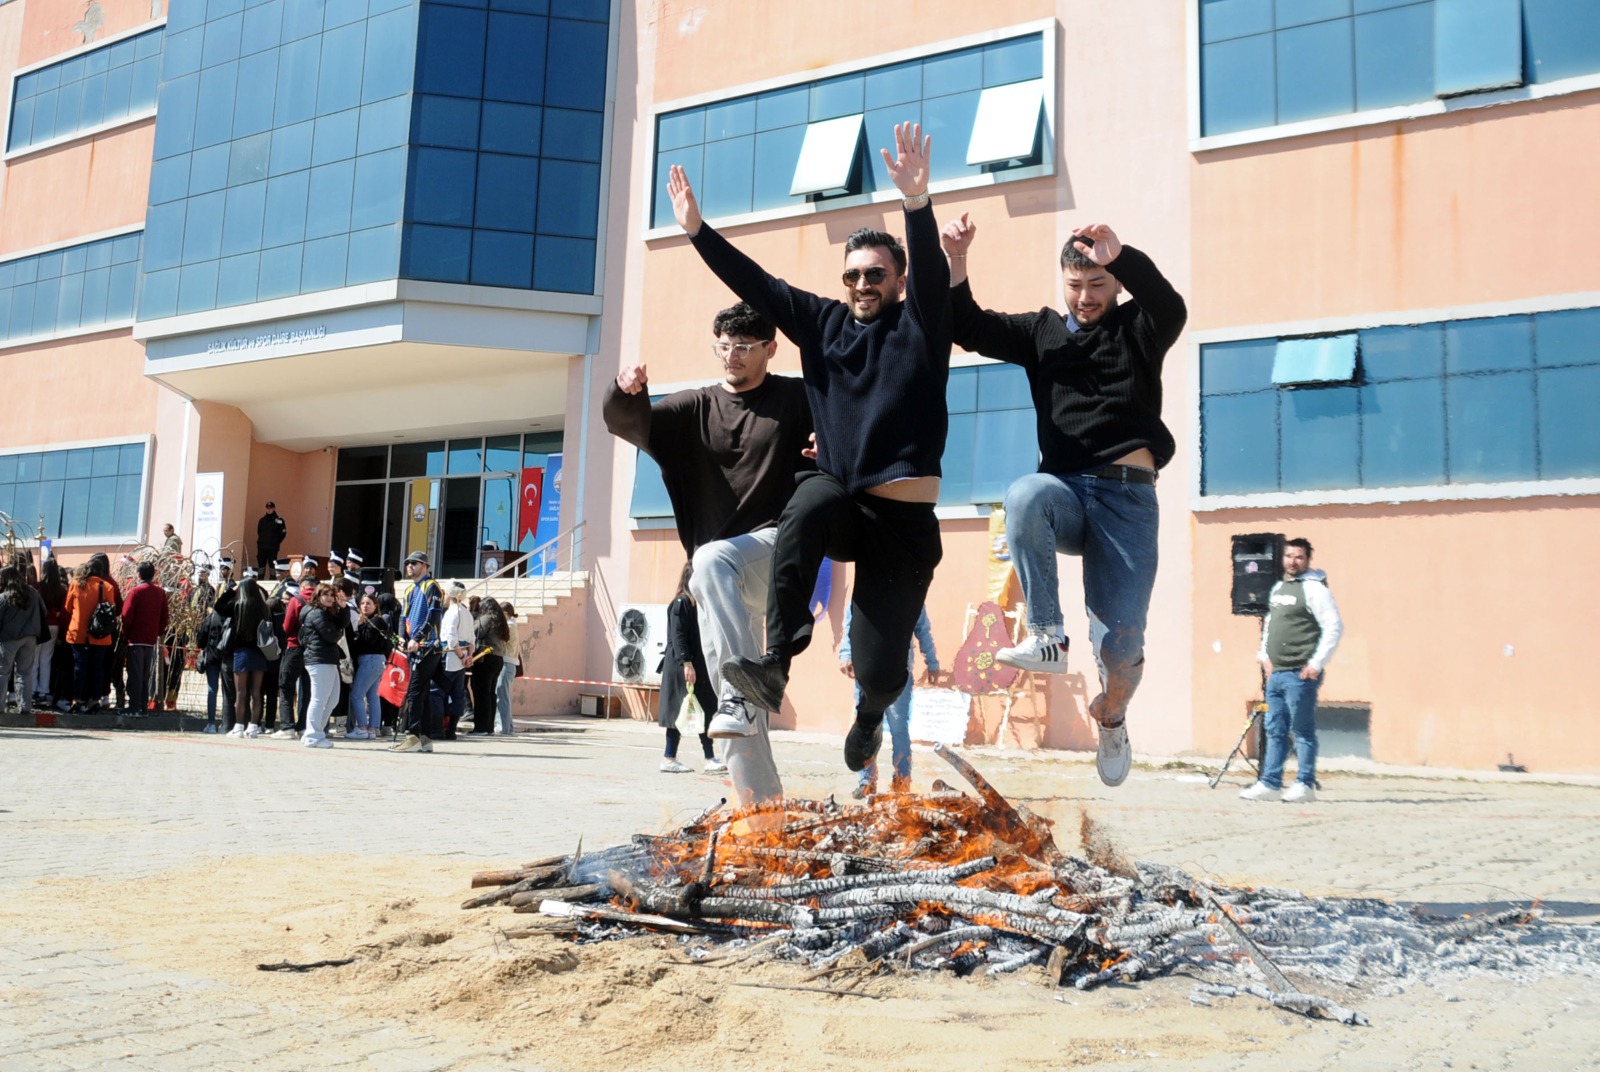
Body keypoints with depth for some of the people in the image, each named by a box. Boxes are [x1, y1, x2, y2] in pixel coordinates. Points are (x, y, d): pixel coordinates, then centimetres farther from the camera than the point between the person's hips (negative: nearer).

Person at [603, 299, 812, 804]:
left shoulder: (798, 399, 5)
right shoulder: (696, 408, 13)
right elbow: (626, 422, 2)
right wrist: (625, 390, -20)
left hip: (777, 545, -4)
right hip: (720, 574, 5)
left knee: (712, 561, -37)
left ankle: (742, 695, -42)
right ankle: (763, 804, 7)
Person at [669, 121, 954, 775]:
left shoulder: (919, 325, 1)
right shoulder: (822, 324, 11)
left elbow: (931, 270, -18)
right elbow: (754, 284, 10)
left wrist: (917, 203, -36)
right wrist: (697, 231, 3)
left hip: (903, 524, -2)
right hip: (841, 509, 2)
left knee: (879, 668, -4)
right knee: (811, 498, -36)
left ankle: (870, 714, 37)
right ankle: (775, 662, -36)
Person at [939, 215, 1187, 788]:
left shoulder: (1137, 330, 9)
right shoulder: (1041, 331, 17)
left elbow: (1170, 307, -15)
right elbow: (969, 328, 7)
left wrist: (1120, 257, -33)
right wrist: (955, 261, -9)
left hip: (1127, 496, -2)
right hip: (1065, 489, 2)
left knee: (1121, 643, -11)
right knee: (1024, 494, -37)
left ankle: (1111, 716, 24)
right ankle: (1047, 637, -27)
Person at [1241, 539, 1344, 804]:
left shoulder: (1313, 588, -8)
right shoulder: (1277, 588, 17)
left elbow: (1334, 627, -14)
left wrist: (1316, 664, -16)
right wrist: (1264, 655, 18)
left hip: (1300, 675, -8)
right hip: (1275, 673, 8)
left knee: (1303, 731, -2)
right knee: (1275, 731, 10)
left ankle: (1305, 785, 4)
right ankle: (1270, 784, 14)